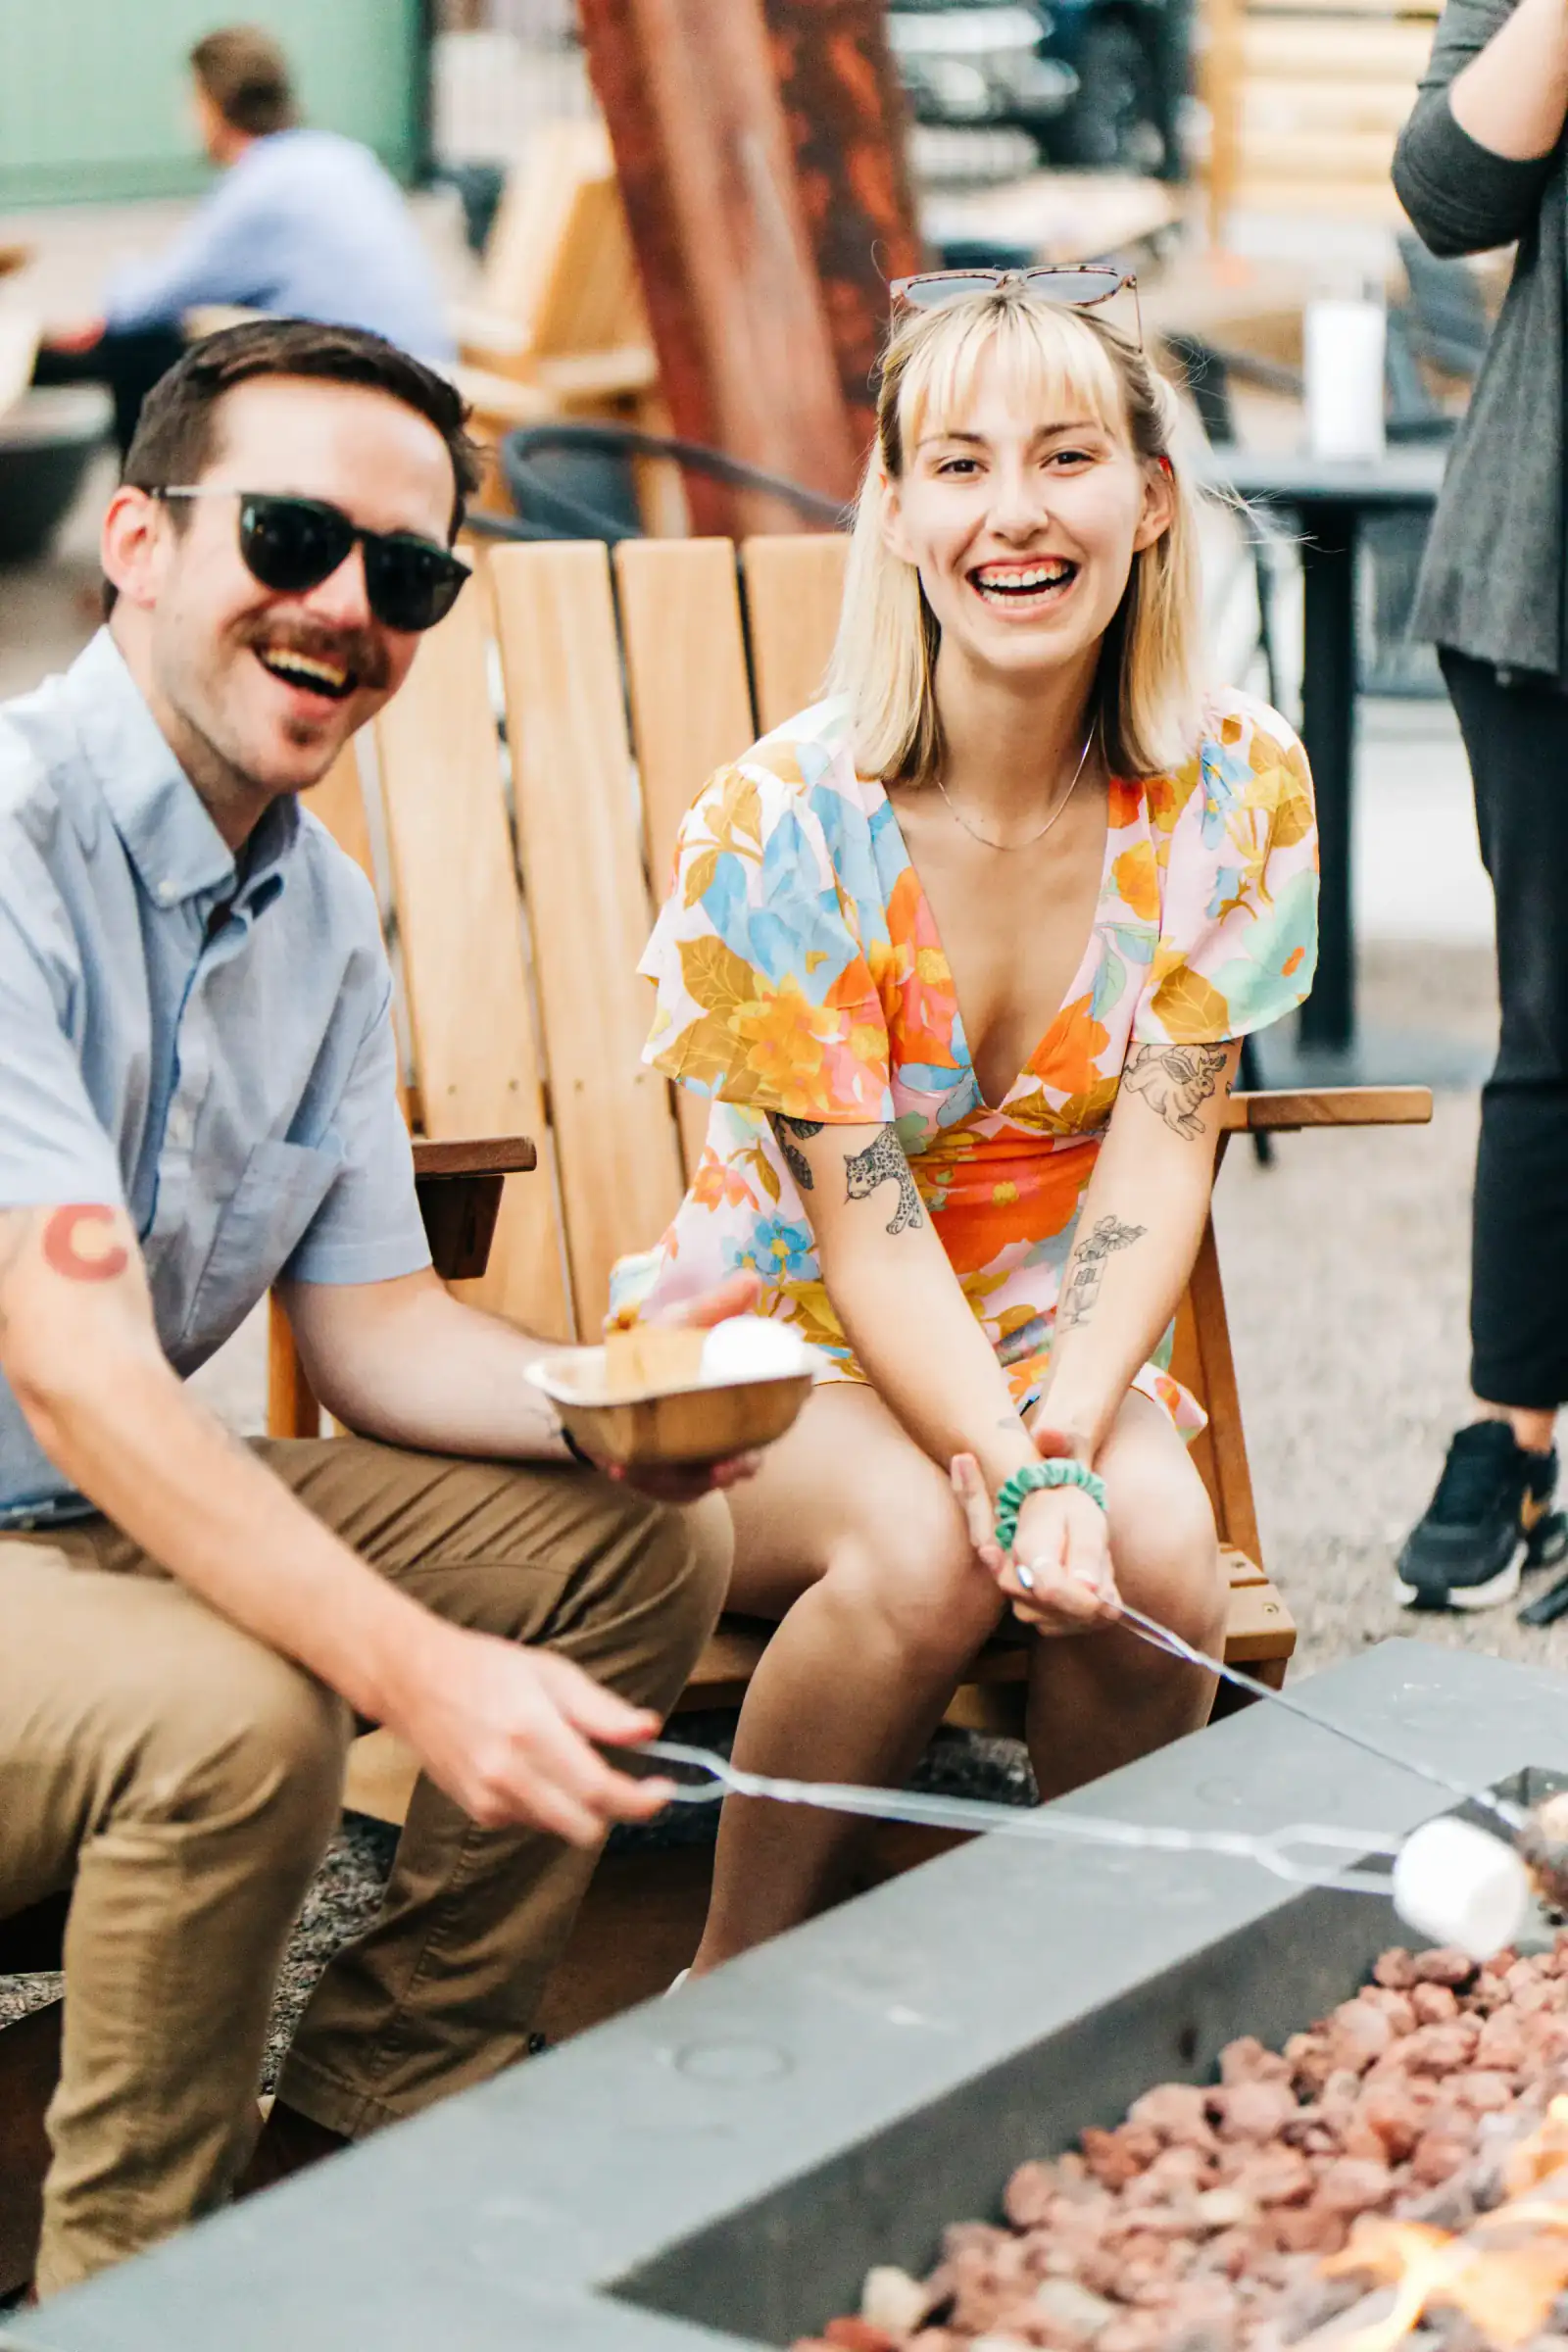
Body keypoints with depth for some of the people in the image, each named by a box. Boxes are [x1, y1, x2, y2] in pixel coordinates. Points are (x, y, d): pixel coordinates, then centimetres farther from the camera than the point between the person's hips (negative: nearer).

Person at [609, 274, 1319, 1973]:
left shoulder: (1232, 792, -8)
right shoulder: (786, 821, -19)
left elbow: (1158, 1159, -11)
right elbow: (866, 1227, -20)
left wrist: (1068, 1430, -28)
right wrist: (1012, 1469, -35)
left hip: (1062, 1344, 3)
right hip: (776, 1343, -3)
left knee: (1156, 1553, -29)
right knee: (924, 1552, -33)